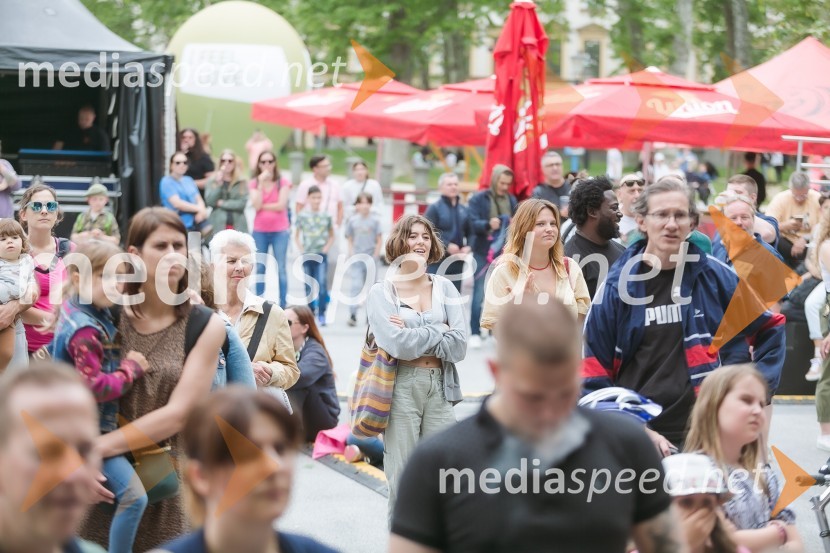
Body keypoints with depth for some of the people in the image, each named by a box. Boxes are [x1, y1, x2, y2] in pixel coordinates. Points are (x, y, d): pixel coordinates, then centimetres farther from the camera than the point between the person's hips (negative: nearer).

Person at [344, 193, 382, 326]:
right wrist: (351, 253, -4)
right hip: (357, 259, 0)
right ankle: (352, 314, -10)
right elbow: (350, 239, 8)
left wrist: (375, 256, -6)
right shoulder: (352, 220, 3)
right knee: (356, 286, -8)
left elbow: (380, 240, 0)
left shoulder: (375, 220, -1)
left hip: (371, 258, 0)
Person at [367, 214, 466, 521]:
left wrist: (413, 335, -8)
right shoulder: (381, 292, 2)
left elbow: (458, 346, -2)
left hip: (440, 386, 3)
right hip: (401, 387, -3)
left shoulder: (444, 288, 10)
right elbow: (397, 344, -13)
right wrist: (438, 331, -4)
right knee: (403, 477, 0)